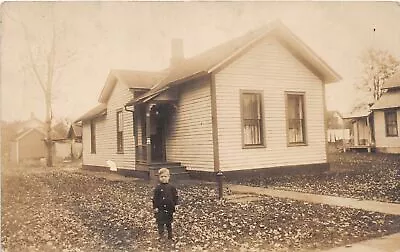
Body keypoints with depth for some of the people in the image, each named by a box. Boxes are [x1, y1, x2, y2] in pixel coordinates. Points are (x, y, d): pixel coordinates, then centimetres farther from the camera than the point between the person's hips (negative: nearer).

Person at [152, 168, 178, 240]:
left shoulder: (171, 187, -1)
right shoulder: (158, 188, -6)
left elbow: (175, 197, 4)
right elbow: (155, 199, -5)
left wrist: (175, 205, -1)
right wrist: (155, 207, -9)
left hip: (169, 209, 2)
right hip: (160, 209, -2)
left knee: (169, 224, 16)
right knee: (160, 224, 1)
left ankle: (170, 237, 29)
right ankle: (161, 237, 11)